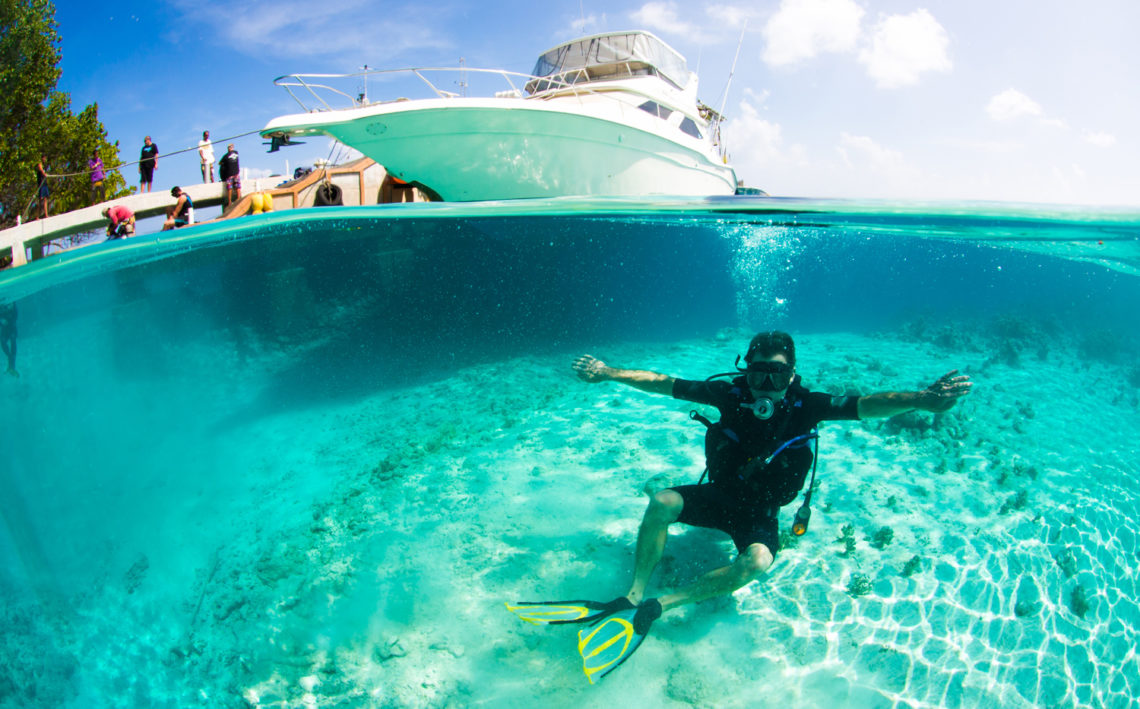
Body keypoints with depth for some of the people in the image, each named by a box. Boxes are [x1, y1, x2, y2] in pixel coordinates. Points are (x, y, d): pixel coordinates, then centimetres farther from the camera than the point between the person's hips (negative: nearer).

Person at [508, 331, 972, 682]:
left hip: (761, 512, -2)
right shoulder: (731, 392, -15)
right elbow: (665, 384, -12)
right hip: (719, 495, 2)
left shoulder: (804, 405, -19)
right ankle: (631, 598, -18)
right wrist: (610, 374, -16)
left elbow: (865, 406, -30)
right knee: (663, 502, -27)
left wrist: (921, 400, -48)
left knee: (759, 561, -33)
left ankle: (658, 607, -25)